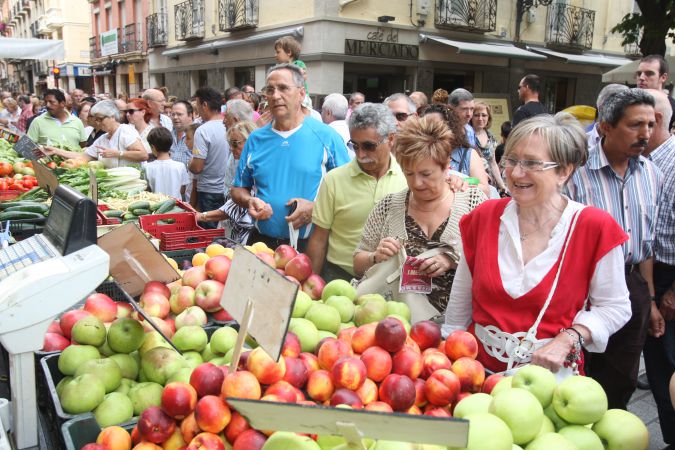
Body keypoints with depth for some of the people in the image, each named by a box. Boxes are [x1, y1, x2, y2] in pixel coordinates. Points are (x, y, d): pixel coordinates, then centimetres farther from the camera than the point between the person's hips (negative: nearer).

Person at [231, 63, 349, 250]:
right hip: (262, 242, 3)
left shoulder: (327, 137, -5)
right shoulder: (256, 139, 7)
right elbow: (238, 189, 15)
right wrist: (249, 201, -7)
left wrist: (315, 208, -17)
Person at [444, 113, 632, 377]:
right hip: (480, 366, 2)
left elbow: (614, 307, 0)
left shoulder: (594, 228, -9)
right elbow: (460, 302, 6)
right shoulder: (484, 217, -2)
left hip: (550, 373, -1)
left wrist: (567, 340, -14)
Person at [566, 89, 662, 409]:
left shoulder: (652, 175, 4)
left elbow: (647, 242, 13)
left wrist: (650, 299, 14)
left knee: (621, 382, 16)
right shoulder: (577, 170, -16)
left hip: (632, 286, 6)